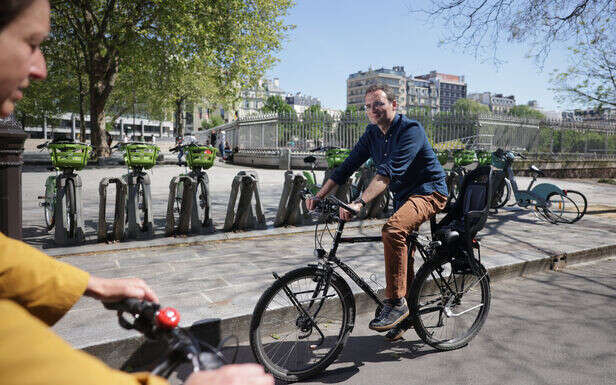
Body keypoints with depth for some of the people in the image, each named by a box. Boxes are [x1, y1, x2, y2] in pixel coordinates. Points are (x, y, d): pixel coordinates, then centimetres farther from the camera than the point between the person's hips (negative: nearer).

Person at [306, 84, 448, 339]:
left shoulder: (411, 130, -21)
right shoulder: (372, 134, 3)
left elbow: (390, 170, -35)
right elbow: (347, 166, 0)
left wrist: (359, 203, -45)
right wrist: (319, 196, -9)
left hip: (429, 192, -8)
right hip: (403, 196, 8)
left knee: (392, 230, -33)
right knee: (402, 254, 14)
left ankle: (396, 302, -22)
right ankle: (407, 314, 33)